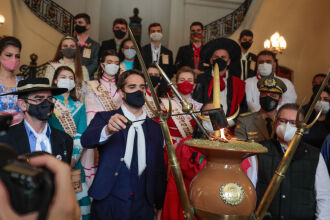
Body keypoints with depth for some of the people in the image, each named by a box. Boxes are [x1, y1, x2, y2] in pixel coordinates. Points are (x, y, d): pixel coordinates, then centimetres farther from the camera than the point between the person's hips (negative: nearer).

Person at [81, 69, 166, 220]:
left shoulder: (155, 128, 8)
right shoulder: (104, 118, -1)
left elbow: (159, 170, 10)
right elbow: (86, 141, -21)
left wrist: (160, 206, 7)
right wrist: (107, 130, -40)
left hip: (144, 207, 3)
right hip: (108, 204, -2)